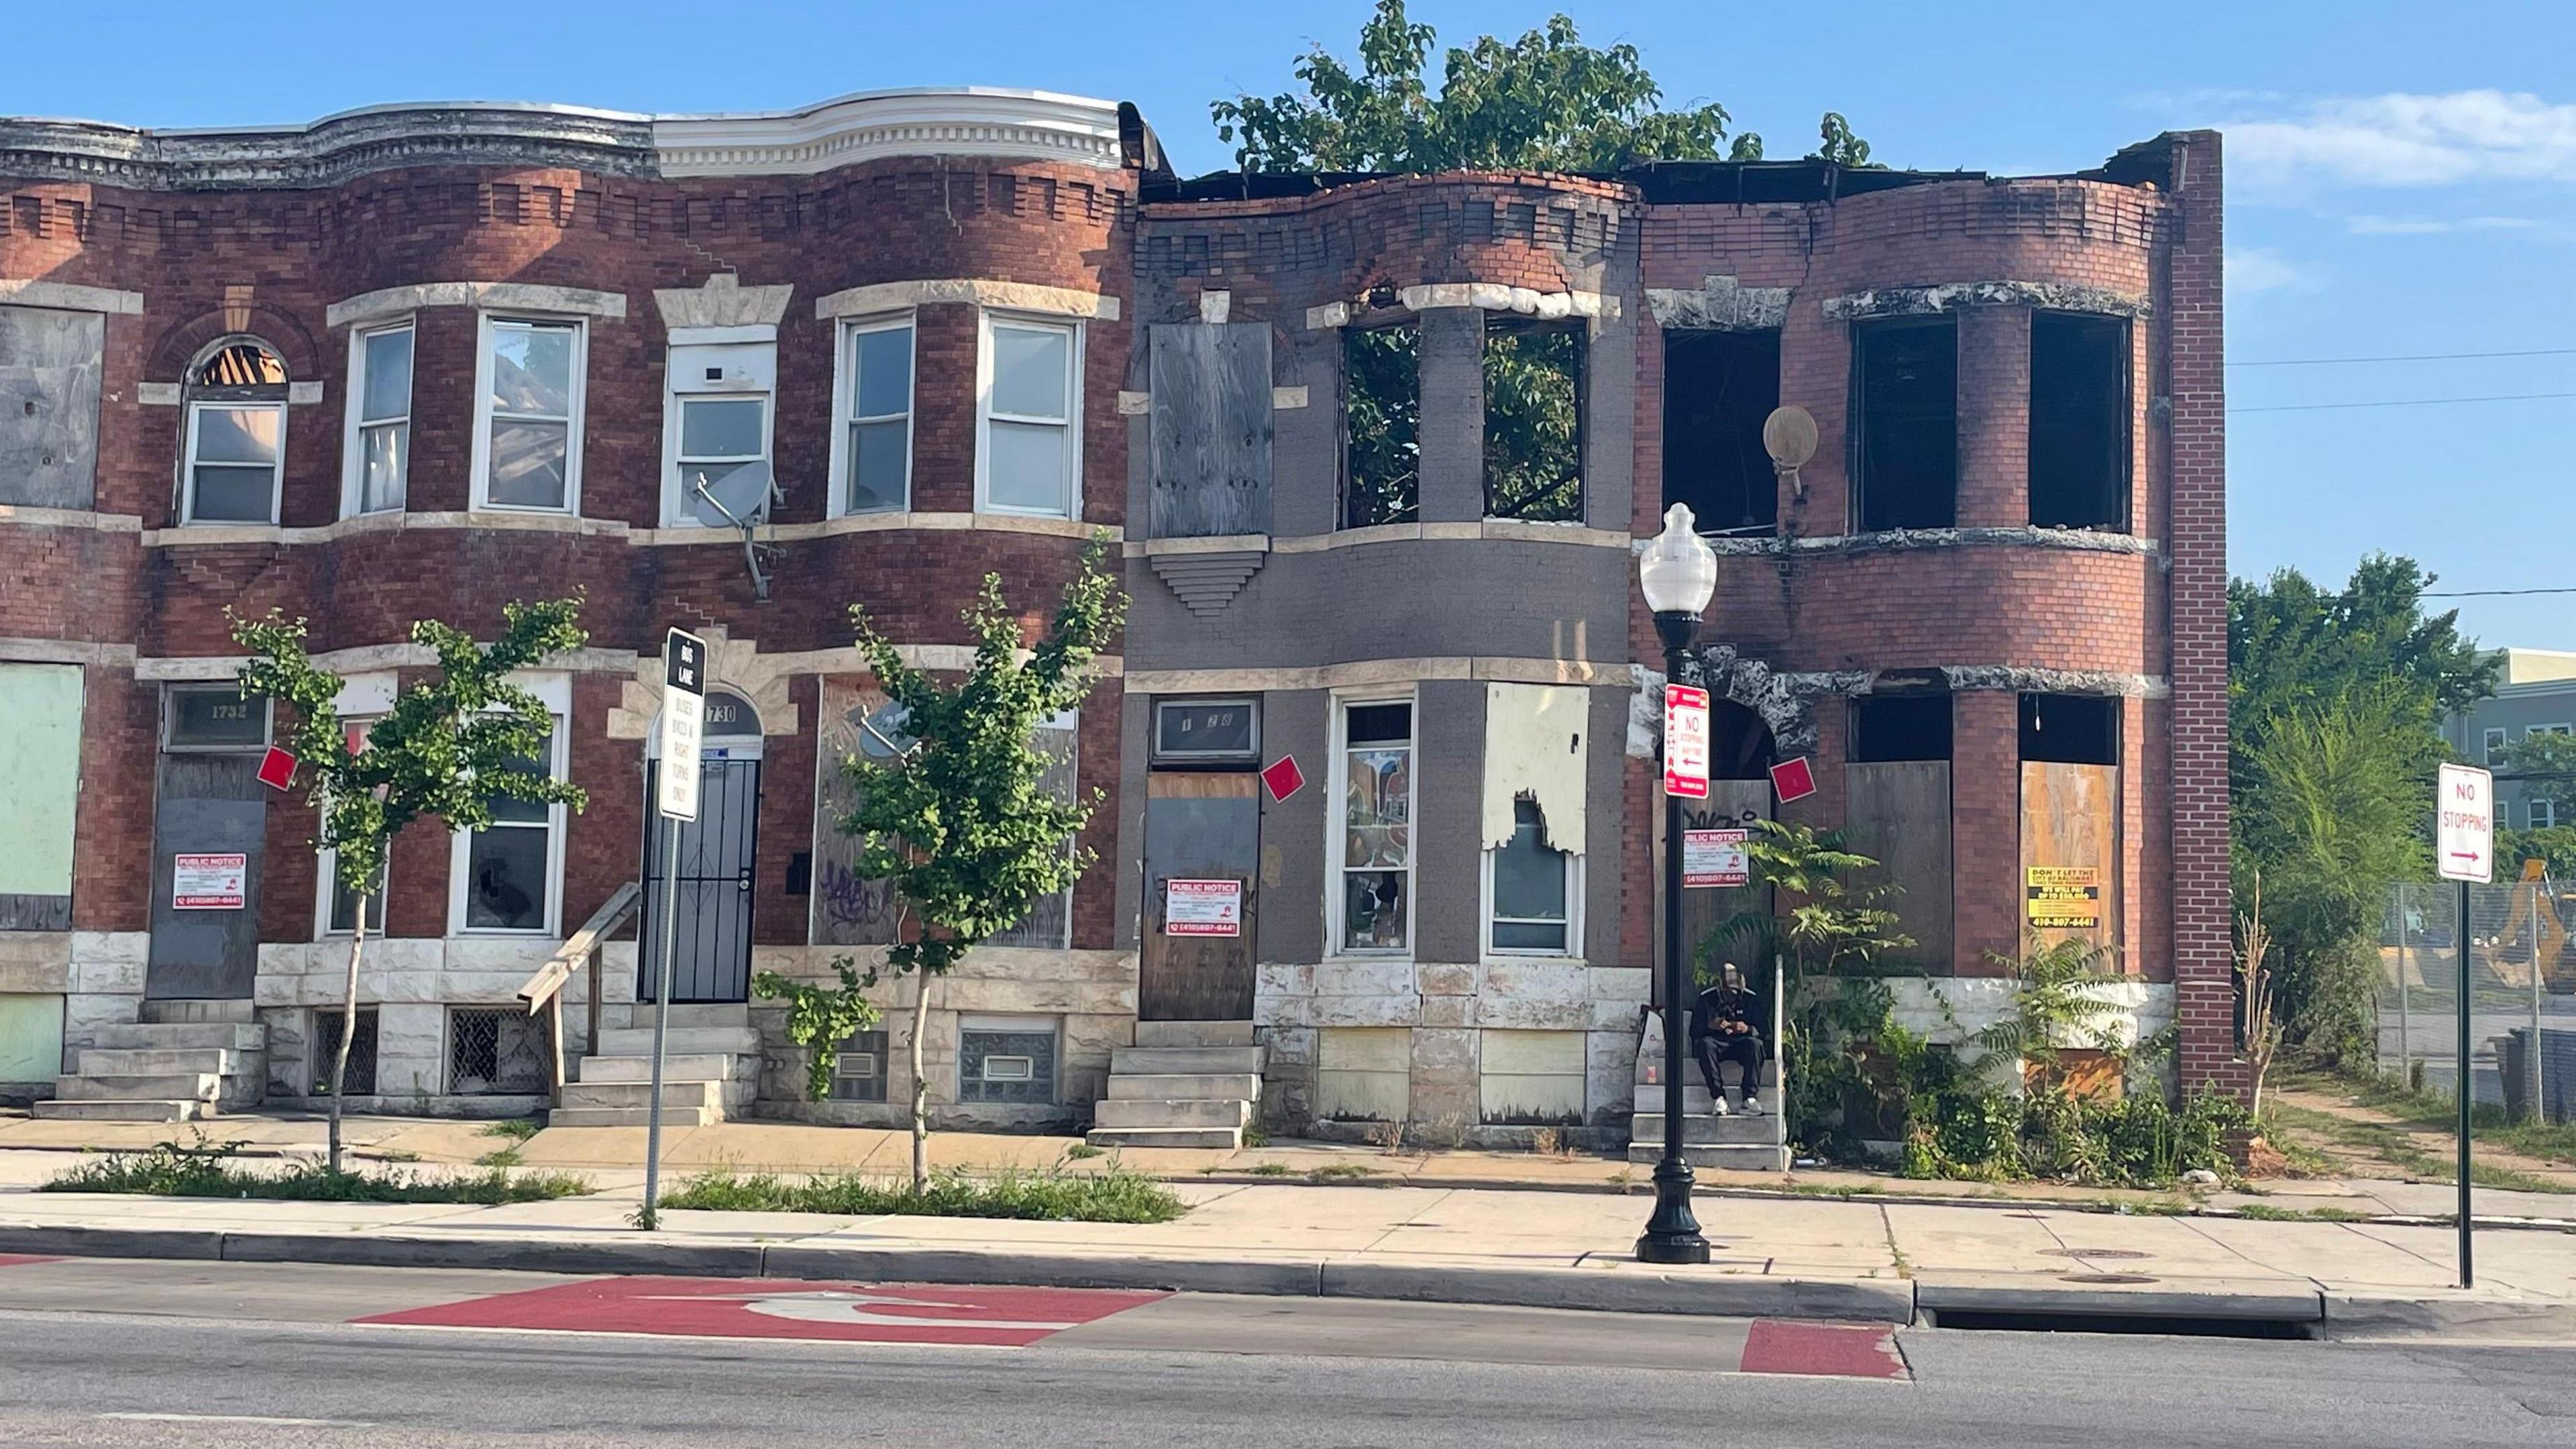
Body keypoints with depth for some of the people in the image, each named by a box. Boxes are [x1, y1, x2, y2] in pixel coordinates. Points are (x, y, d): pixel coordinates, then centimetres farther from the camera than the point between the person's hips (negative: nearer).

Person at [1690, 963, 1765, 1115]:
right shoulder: (1706, 999, 4)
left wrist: (1748, 1029, -21)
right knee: (1705, 1044, -35)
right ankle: (1718, 1097, -35)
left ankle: (1750, 1098, -34)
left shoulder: (1750, 1000, 6)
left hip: (1740, 1043, 1)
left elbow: (1762, 1032, 2)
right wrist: (1710, 1026, -21)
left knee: (1755, 1044, -32)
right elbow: (1694, 1031, 0)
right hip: (1716, 1042, -1)